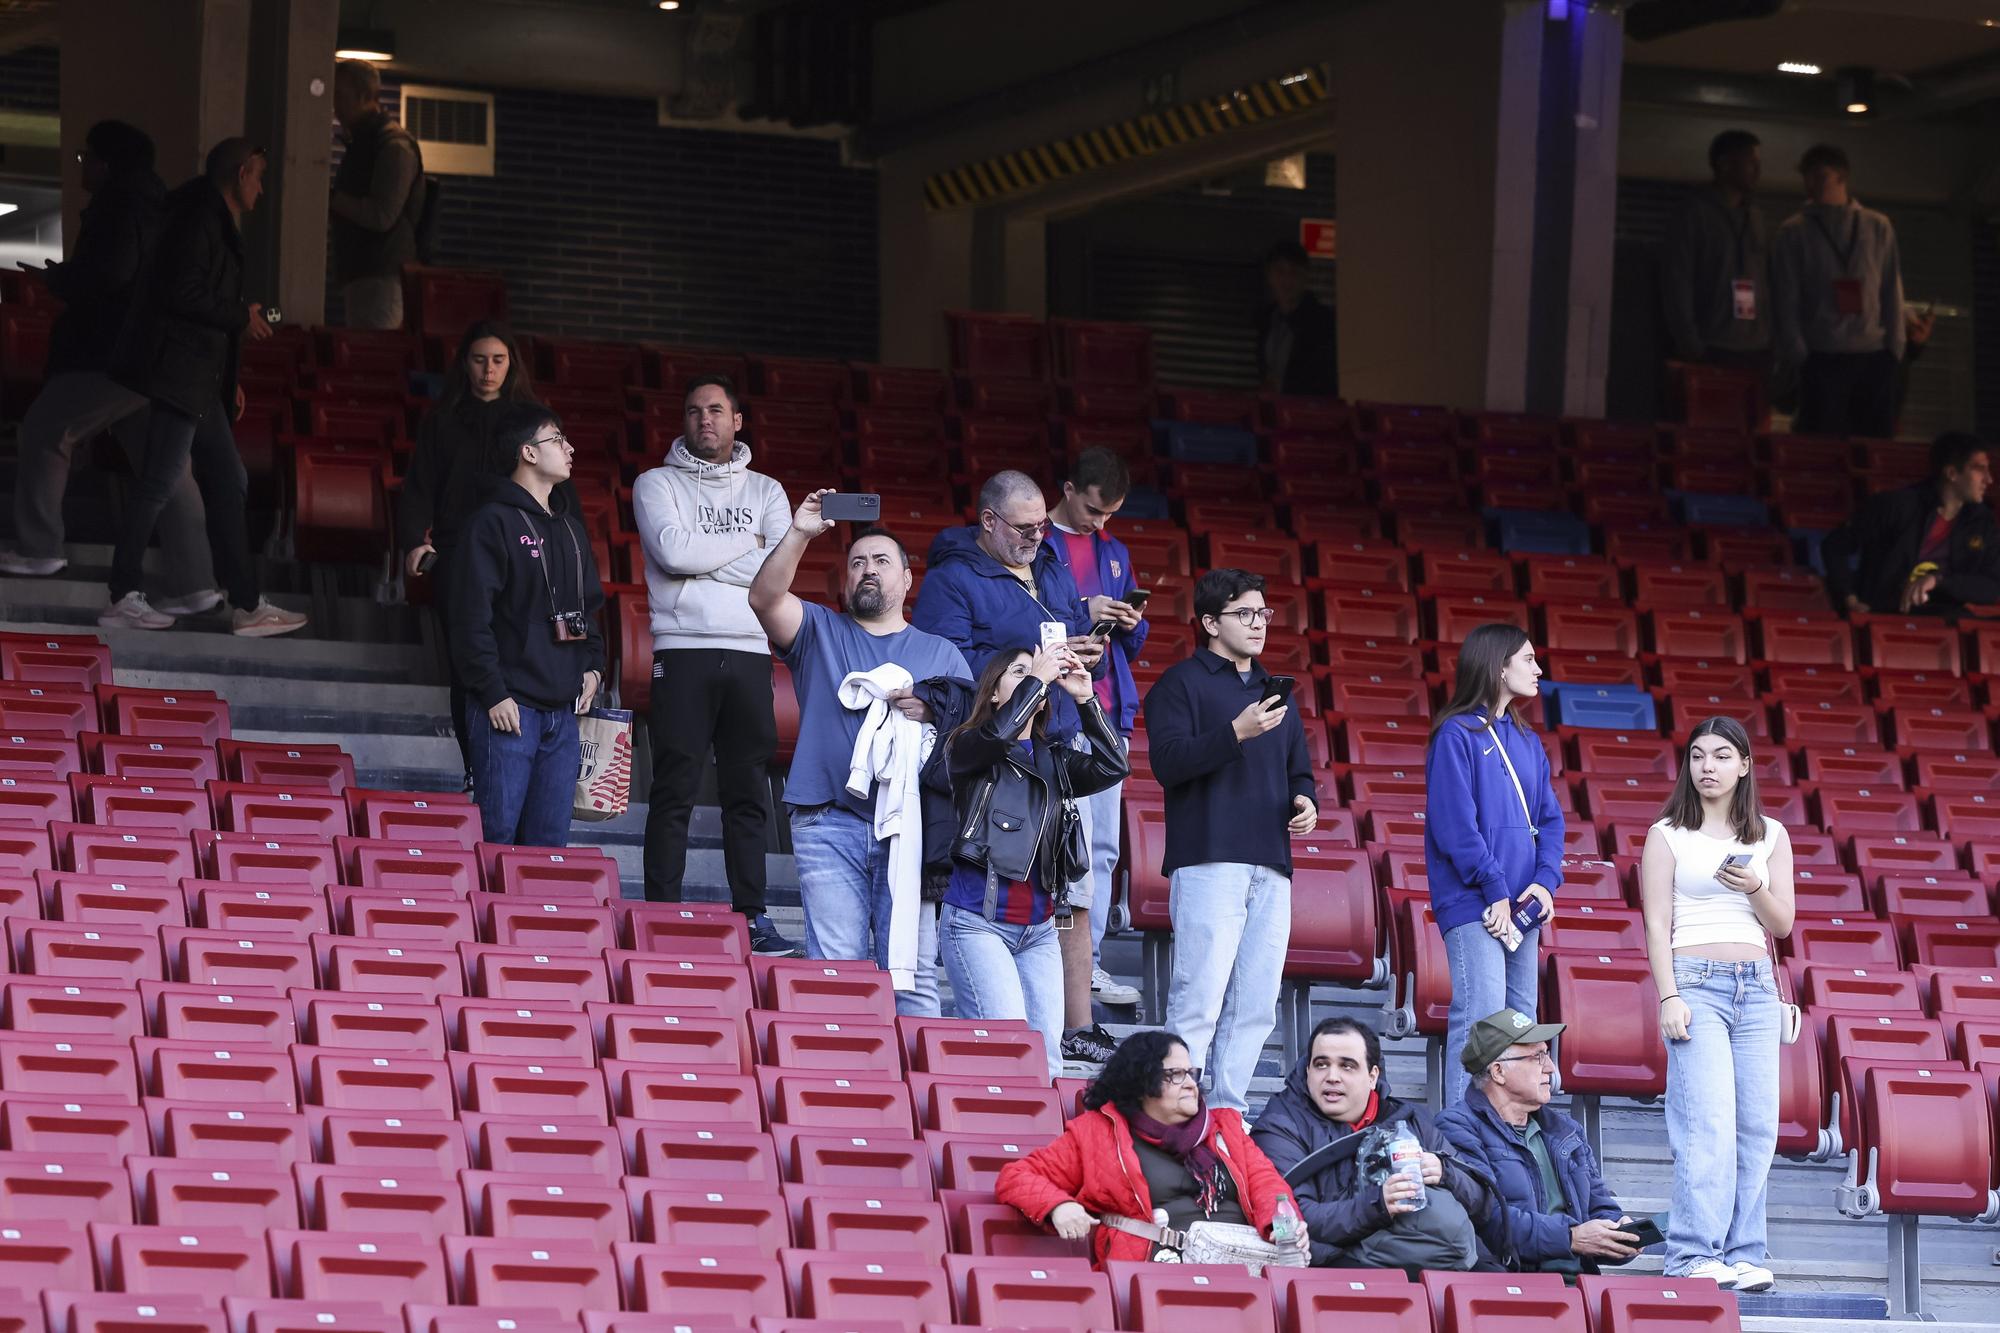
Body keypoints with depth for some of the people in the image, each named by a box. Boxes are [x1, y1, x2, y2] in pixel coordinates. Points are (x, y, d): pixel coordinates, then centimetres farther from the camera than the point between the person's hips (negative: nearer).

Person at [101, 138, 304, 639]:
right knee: (160, 482, -9)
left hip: (200, 380, 11)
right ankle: (123, 597, -4)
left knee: (229, 484, 8)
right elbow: (183, 295, -22)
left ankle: (247, 606, 8)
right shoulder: (200, 220, -12)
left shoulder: (215, 222, 20)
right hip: (177, 376, -11)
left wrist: (229, 381, 20)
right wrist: (242, 316, -10)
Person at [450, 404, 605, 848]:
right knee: (497, 834, -8)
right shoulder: (493, 522, -6)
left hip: (563, 709, 7)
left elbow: (591, 605, 28)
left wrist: (592, 665, 11)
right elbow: (472, 617, -12)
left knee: (550, 841, 6)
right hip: (511, 707, -7)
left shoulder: (568, 528, 19)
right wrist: (493, 694, -16)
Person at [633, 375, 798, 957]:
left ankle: (751, 915, 5)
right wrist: (745, 544, 0)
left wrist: (704, 558, -7)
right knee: (675, 790, -5)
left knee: (748, 792, 3)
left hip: (750, 653, 3)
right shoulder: (658, 485, 7)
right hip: (684, 650, -3)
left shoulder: (765, 491, 15)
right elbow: (673, 551, -11)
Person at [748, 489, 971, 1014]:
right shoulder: (818, 632, 17)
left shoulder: (940, 654, 21)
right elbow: (765, 598, -3)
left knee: (912, 973, -6)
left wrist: (931, 713, -7)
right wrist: (799, 535, -14)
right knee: (834, 967, -8)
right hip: (829, 824, 0)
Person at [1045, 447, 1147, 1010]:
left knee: (1103, 846, 7)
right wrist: (1080, 614, -18)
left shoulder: (1115, 554, 19)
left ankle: (1088, 963, 11)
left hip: (1107, 714, 7)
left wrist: (1131, 625, 1)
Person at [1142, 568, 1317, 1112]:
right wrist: (1236, 733, -21)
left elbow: (1299, 770, 30)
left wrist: (1306, 802, 7)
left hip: (1270, 869, 7)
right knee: (1200, 1000, -13)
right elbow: (1168, 761, -11)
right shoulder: (1181, 684, 2)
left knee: (1255, 1007, 4)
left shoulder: (1272, 690, 24)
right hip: (1208, 862, -7)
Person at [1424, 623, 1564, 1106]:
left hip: (1523, 906, 8)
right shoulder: (1456, 734, -5)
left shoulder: (1527, 743, 18)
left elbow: (1550, 820, 15)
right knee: (1480, 1022, -14)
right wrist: (1496, 890, -16)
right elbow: (1455, 822, -12)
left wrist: (1546, 881, -3)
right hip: (1474, 906, -8)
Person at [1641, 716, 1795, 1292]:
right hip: (1696, 982, -4)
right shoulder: (1667, 835, 5)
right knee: (1708, 1124, -14)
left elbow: (1783, 924, 12)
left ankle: (1742, 1255, 2)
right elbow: (1657, 925, 0)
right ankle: (1694, 1255, -15)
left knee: (1757, 1124, -2)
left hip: (1757, 988, 4)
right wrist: (1669, 997, -10)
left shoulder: (1770, 836, 14)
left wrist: (1754, 889, -9)